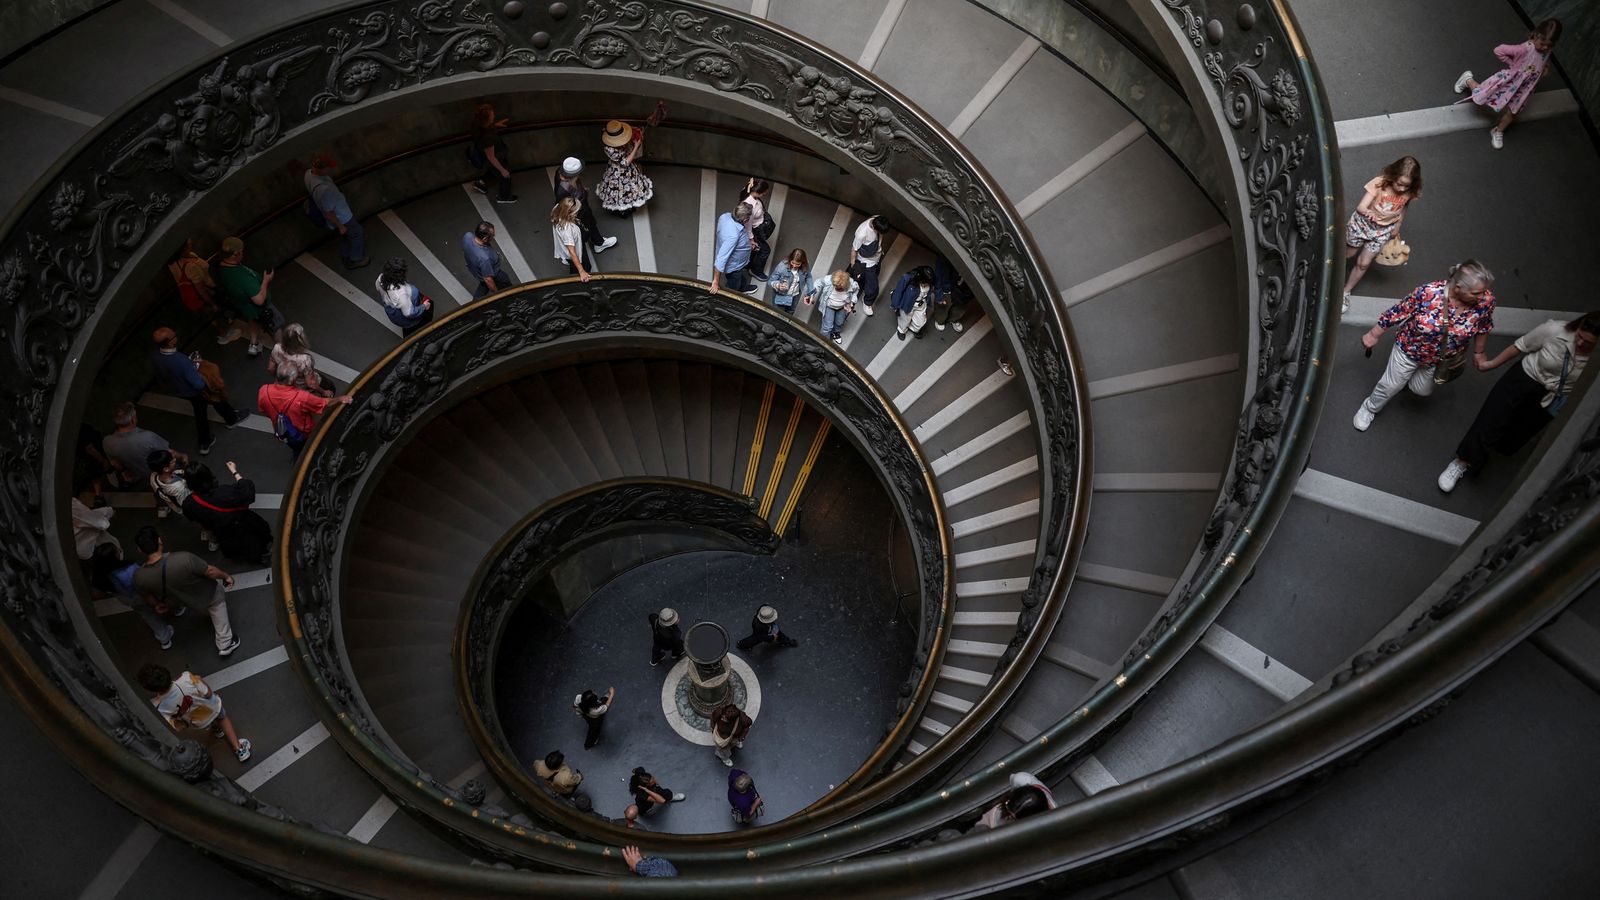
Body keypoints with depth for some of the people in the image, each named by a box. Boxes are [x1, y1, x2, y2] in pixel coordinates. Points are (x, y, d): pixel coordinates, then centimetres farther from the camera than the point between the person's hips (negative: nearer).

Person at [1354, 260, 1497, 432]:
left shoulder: (1486, 301, -27)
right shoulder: (1428, 293, -37)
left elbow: (1484, 328, -5)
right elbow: (1396, 314, -21)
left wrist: (1478, 353, 9)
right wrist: (1373, 335, -10)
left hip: (1443, 359, 3)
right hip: (1410, 349, -3)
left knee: (1423, 390, 23)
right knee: (1390, 385, 16)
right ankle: (1370, 408, 46)